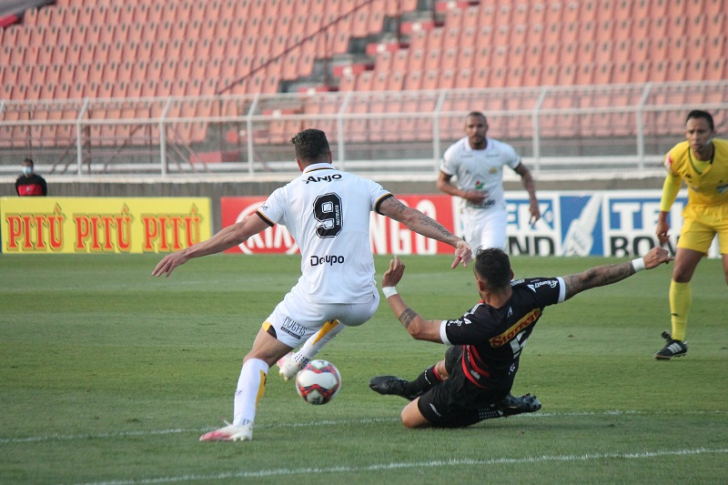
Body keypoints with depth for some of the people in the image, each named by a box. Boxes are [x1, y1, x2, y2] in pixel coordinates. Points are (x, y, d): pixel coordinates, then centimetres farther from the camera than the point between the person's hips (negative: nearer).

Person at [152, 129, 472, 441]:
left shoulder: (289, 194, 6)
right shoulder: (361, 186, 10)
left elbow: (239, 232, 5)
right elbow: (410, 216, 3)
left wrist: (185, 254, 11)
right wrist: (455, 240, 6)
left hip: (313, 298, -2)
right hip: (362, 304, 2)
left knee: (258, 358, 7)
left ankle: (241, 424, -15)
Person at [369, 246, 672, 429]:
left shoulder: (478, 324, -43)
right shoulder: (530, 294, -31)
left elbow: (419, 329, -34)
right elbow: (588, 280, -25)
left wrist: (389, 289, -24)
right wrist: (640, 264, -18)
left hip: (473, 389, -8)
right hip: (502, 373, 8)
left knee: (410, 419, 8)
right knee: (447, 363, 33)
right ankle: (409, 389, 64)